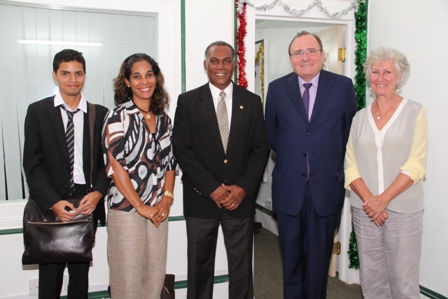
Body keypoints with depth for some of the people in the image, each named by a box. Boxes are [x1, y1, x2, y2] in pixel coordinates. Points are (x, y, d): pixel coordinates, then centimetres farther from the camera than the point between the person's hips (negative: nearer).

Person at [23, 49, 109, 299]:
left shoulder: (100, 114, 5)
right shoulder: (38, 111, 1)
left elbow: (107, 160, 4)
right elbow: (32, 163, -4)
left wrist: (98, 192, -12)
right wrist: (53, 202, -15)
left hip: (87, 203, 1)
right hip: (50, 206, -1)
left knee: (81, 271, 13)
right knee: (50, 273, 9)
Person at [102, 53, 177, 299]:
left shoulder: (163, 119, 9)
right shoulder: (118, 116, -7)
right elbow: (115, 166, -12)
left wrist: (167, 198, -1)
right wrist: (141, 206, -12)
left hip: (158, 209, 5)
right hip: (126, 208, -5)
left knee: (156, 274, 11)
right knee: (129, 277, 4)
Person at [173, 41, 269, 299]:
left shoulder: (252, 102, 7)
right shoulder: (188, 101, 2)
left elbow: (261, 148, 3)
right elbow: (182, 149, -5)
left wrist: (243, 188, -9)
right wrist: (212, 188, -12)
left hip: (241, 199, 1)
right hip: (201, 199, -1)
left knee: (241, 268, 9)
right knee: (200, 267, 12)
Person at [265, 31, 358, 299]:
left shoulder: (343, 86, -1)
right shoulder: (277, 88, 1)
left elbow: (350, 131, 4)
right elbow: (272, 134, 9)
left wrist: (332, 163, 4)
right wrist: (291, 159, 6)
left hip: (327, 188, -1)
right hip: (289, 188, 1)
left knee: (319, 257, 13)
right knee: (291, 258, 15)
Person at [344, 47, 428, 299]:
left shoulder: (415, 112, 0)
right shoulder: (360, 118, 9)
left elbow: (415, 166, -8)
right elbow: (351, 166, 4)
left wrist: (383, 199, -16)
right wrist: (368, 199, -11)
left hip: (403, 210, -3)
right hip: (365, 210, 3)